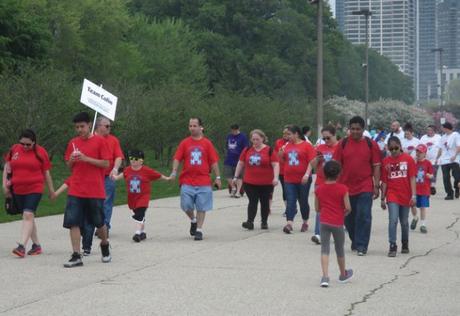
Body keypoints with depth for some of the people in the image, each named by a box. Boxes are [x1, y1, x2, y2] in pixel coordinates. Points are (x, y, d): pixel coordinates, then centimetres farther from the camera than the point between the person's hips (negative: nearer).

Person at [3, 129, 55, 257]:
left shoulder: (40, 152, -3)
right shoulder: (14, 149, 5)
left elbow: (46, 172, 4)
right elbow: (7, 167, 14)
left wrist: (51, 190, 10)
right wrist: (5, 184, 8)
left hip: (34, 189, -5)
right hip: (17, 190, 5)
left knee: (28, 215, -17)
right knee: (28, 216, 11)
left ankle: (22, 246, -23)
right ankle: (36, 245, 21)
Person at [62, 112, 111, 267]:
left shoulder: (99, 141, -3)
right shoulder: (73, 143, 9)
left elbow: (106, 164, -8)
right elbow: (70, 167, 16)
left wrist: (86, 158, -17)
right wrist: (71, 160, -7)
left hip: (95, 191, -3)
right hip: (75, 190, 3)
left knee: (99, 222, 9)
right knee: (73, 222, -7)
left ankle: (105, 245, 36)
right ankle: (76, 256, -4)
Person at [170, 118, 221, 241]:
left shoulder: (207, 143, 4)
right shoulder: (184, 143, 5)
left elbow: (214, 161, 4)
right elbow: (177, 158, 2)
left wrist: (217, 177, 1)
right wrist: (174, 172, -12)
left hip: (203, 182, -1)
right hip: (187, 181, 1)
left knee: (201, 207, 1)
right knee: (186, 205, -3)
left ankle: (199, 230, 11)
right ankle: (193, 220, 26)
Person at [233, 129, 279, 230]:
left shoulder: (269, 150, -5)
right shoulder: (247, 150, 6)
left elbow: (275, 164, -9)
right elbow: (240, 164, 14)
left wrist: (275, 177, -20)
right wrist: (236, 176, 13)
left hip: (266, 183, -2)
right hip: (250, 183, 2)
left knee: (265, 202, 9)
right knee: (252, 202, -5)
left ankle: (264, 222, 21)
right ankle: (250, 222, -11)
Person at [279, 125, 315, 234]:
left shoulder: (307, 146, -6)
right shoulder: (287, 145, 9)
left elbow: (312, 161, -11)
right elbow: (283, 159, 20)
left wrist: (307, 174, -20)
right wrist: (281, 153, -1)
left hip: (303, 179, -3)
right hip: (289, 179, 4)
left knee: (303, 202, 10)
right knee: (290, 201, -7)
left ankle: (305, 222, 27)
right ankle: (289, 223, -17)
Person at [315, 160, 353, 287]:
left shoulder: (319, 189, 2)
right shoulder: (342, 189, -8)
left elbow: (317, 208, 6)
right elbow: (348, 207, -11)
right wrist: (344, 212, 10)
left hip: (324, 222, 1)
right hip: (338, 223, -1)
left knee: (324, 249, -1)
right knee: (340, 249, 15)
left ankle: (325, 276, -17)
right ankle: (343, 275, 33)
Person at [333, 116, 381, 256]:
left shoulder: (371, 144, 0)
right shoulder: (342, 144, 3)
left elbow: (376, 166, 2)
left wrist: (376, 185, -3)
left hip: (365, 187, -2)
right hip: (346, 187, 2)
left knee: (364, 217, -8)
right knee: (348, 218, 12)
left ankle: (361, 246, -3)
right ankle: (355, 241, 31)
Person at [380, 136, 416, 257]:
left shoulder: (408, 159, -3)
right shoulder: (386, 161, 1)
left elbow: (412, 178, -4)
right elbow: (384, 181, 4)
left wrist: (413, 195, -10)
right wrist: (383, 198, 4)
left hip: (405, 196, 0)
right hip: (392, 195, 0)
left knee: (404, 222, 13)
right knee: (393, 220, -13)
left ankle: (405, 245, 30)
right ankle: (392, 246, -9)